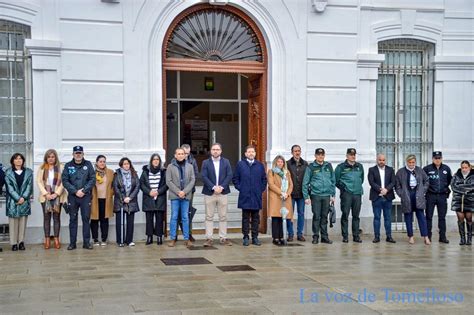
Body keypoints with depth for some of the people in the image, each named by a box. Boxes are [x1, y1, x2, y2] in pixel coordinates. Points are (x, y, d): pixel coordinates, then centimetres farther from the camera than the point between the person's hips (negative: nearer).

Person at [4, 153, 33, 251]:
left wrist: (23, 197, -10)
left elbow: (29, 186, 2)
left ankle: (21, 242, 10)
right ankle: (14, 243, 2)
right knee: (13, 222, -2)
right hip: (12, 201, -2)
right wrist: (17, 198, -12)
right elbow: (9, 187, -4)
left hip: (24, 201, 2)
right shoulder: (8, 173, 3)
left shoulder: (28, 172, 9)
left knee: (23, 222, 3)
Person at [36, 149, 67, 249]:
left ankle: (56, 239, 5)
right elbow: (39, 182, 1)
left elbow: (63, 182, -3)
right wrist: (46, 194, -10)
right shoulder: (41, 168, 7)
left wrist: (56, 193, -12)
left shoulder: (60, 168, 2)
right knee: (46, 217, 2)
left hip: (57, 196, -1)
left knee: (56, 217, 1)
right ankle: (47, 240, 6)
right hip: (45, 196, 1)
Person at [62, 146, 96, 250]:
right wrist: (75, 191, -11)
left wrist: (84, 190, -11)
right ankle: (72, 242, 10)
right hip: (72, 196, 0)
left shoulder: (88, 164, 4)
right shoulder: (68, 166, 4)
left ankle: (86, 242, 8)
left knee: (86, 219, 2)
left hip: (86, 196, 0)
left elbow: (92, 179, -1)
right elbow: (65, 181, -2)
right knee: (73, 219, 5)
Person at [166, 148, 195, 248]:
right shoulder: (170, 167, 3)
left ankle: (187, 239, 7)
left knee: (185, 217, 4)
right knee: (174, 217, 0)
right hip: (174, 195, -1)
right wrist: (178, 192, -11)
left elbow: (192, 180, 3)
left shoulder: (189, 166, 8)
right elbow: (168, 181, -2)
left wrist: (184, 191, -9)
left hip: (186, 195, 1)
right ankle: (172, 239, 6)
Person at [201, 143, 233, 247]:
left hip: (222, 192, 1)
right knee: (209, 217, 1)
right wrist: (213, 187, -16)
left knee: (223, 217, 4)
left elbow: (229, 176, 0)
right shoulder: (205, 162, 4)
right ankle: (209, 238, 4)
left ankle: (223, 238, 10)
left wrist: (221, 187, -12)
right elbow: (204, 177, -6)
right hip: (209, 193, -1)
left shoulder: (226, 162, 9)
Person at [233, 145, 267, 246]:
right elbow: (235, 178, 7)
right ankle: (246, 237, 8)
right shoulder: (240, 164, 3)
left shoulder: (260, 165, 9)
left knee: (255, 218, 6)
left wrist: (261, 189, 5)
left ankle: (255, 238, 12)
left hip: (256, 196, 2)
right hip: (245, 196, -2)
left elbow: (264, 179, 15)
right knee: (245, 218, 2)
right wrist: (240, 188, -1)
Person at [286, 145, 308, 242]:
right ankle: (290, 234, 10)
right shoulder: (288, 164, 0)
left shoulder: (305, 164, 8)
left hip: (301, 193, 2)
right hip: (291, 193, -2)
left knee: (301, 213, 7)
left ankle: (300, 234, 14)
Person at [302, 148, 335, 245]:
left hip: (326, 195, 3)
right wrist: (306, 197, -5)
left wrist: (333, 195, 9)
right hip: (315, 195, -3)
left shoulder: (328, 166, 9)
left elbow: (333, 181, 13)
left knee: (324, 217, 8)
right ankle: (315, 237, 5)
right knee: (316, 216, -2)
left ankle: (324, 236, 13)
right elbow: (305, 183, -1)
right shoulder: (311, 167, -1)